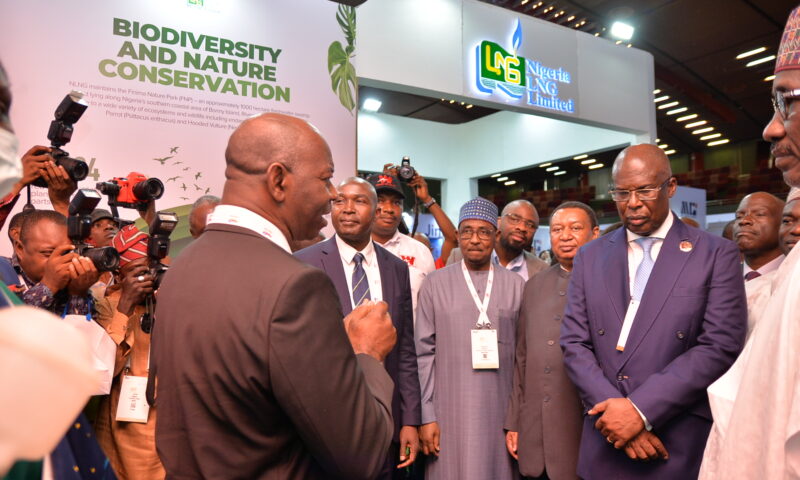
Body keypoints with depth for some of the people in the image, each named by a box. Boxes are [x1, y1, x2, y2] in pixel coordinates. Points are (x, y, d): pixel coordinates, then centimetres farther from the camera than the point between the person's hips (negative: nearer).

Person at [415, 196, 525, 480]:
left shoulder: (516, 286, 3)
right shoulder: (435, 284, 0)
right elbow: (424, 354, -1)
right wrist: (426, 416, -4)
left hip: (501, 411, 1)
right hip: (450, 411, -1)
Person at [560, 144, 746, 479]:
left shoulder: (717, 255, -2)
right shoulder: (590, 257, 6)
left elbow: (721, 347, -11)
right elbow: (575, 344, 2)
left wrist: (640, 410, -16)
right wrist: (615, 409, -12)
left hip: (682, 447, -2)